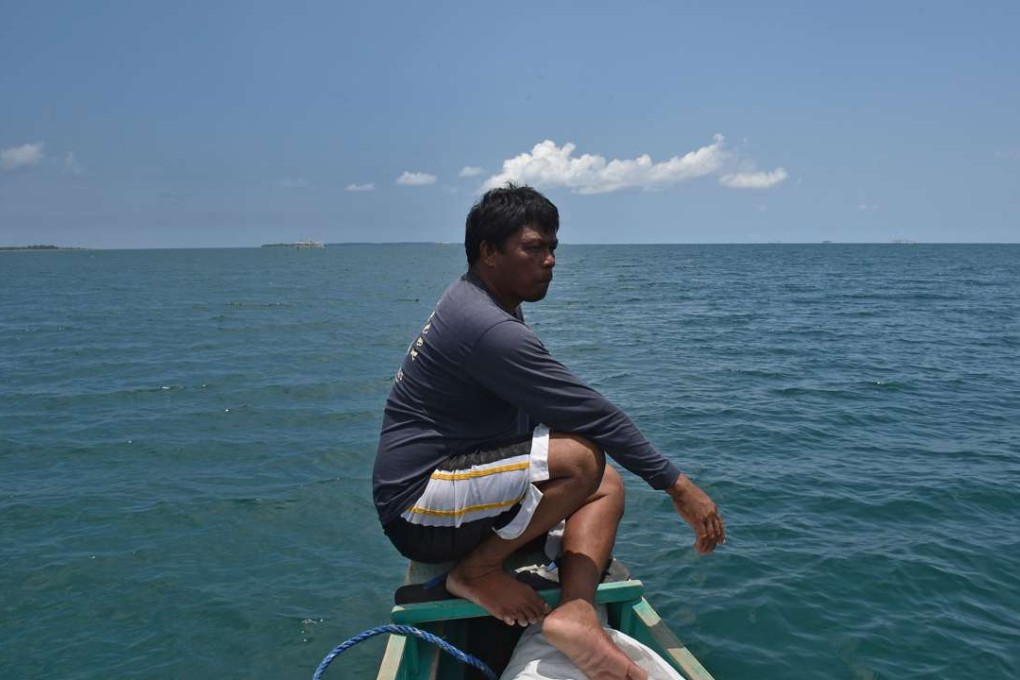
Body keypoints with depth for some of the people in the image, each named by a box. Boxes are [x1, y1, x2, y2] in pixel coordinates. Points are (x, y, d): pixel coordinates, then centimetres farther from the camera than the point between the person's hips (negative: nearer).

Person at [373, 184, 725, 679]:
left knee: (607, 487, 3)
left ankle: (575, 611, -17)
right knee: (581, 459, -29)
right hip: (418, 508, -10)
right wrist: (678, 486, -15)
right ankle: (477, 572, -10)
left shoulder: (473, 301, 9)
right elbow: (592, 415, -23)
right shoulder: (488, 330, -23)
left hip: (450, 480, 10)